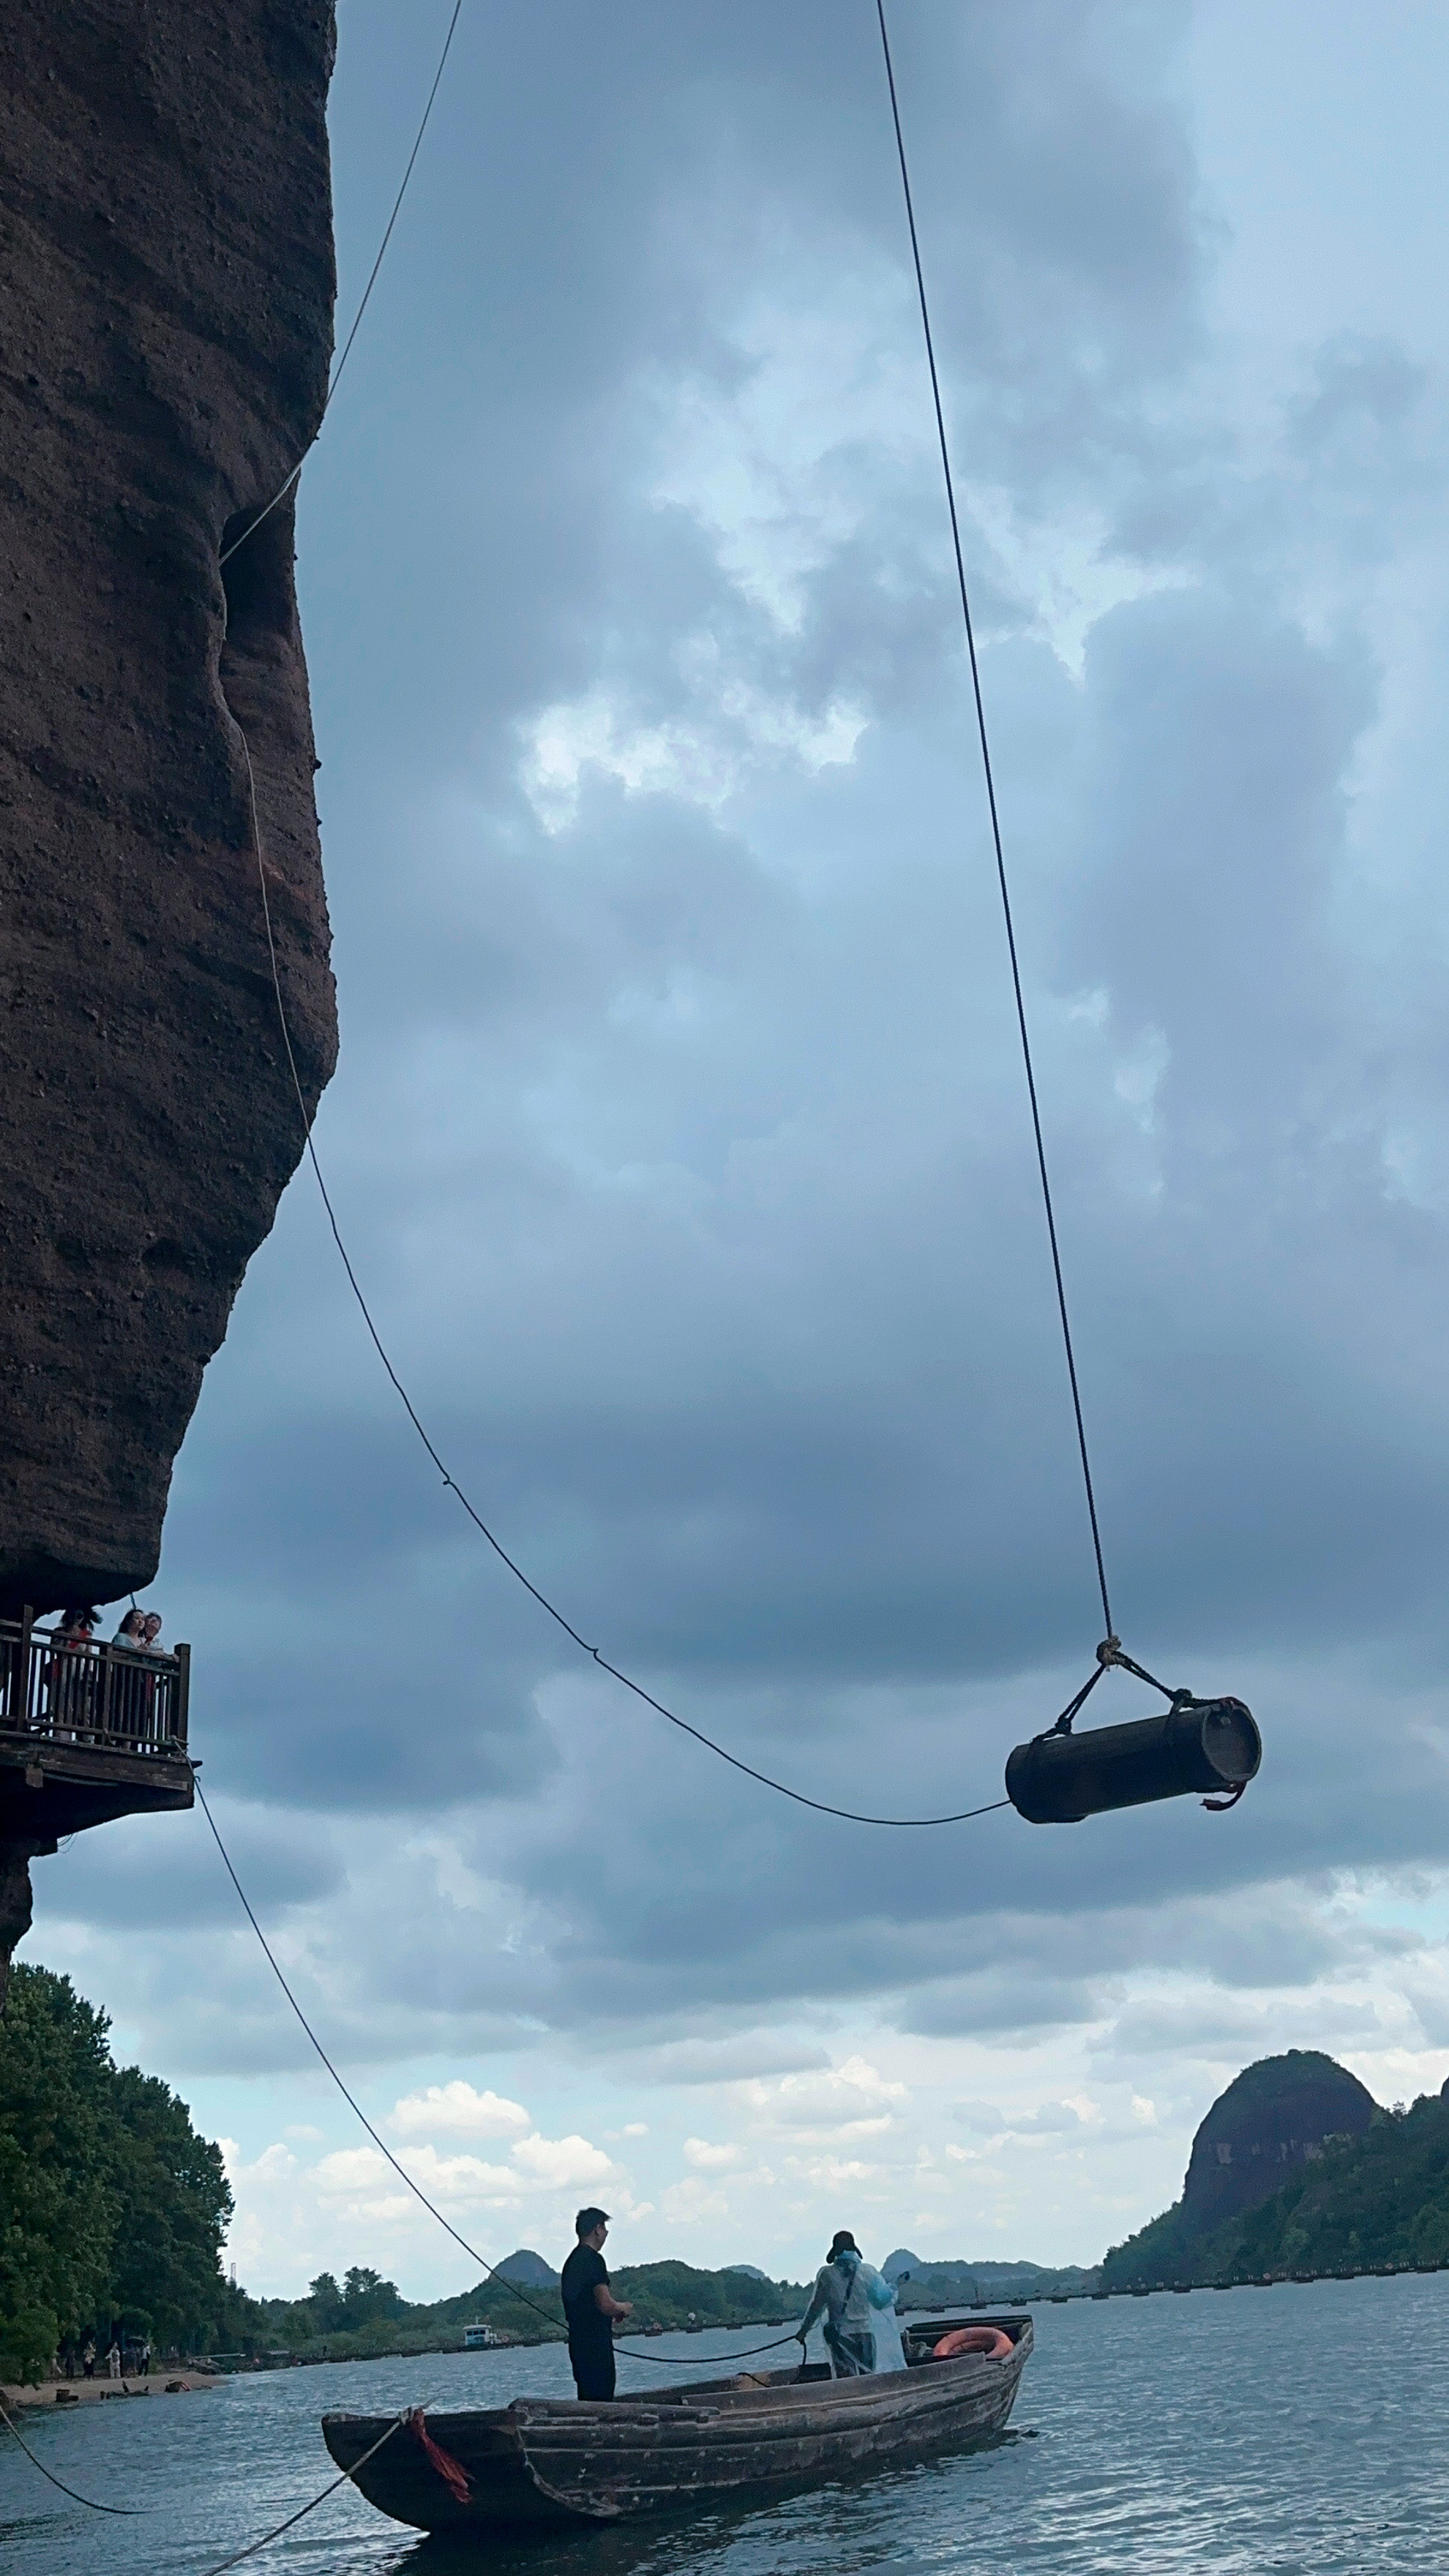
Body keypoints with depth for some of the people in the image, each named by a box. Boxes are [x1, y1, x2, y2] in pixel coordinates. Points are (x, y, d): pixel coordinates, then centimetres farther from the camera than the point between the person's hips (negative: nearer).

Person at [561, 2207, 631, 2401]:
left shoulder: (573, 2259, 15)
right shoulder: (593, 2259, -16)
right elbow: (606, 2305, -23)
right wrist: (623, 2308, -1)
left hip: (578, 2340, 10)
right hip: (596, 2344, -10)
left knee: (587, 2401, 13)